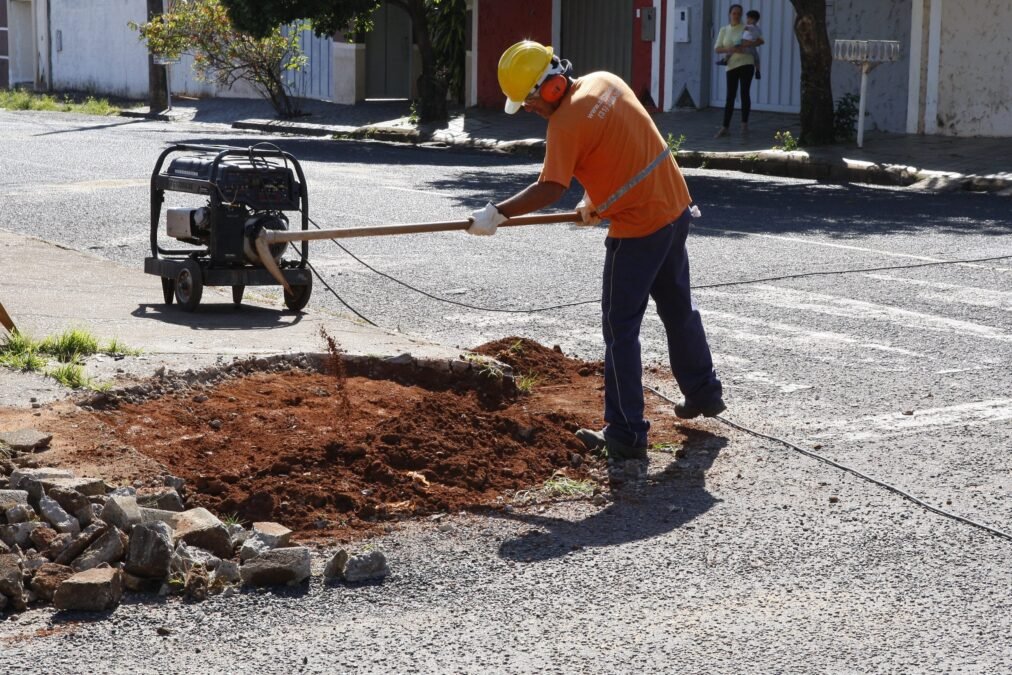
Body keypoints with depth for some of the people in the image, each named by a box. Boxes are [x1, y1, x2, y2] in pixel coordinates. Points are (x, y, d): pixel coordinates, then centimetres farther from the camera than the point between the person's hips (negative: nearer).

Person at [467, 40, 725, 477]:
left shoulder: (565, 123, -21)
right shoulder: (605, 82, 5)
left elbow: (549, 190, -27)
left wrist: (497, 213, -20)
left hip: (638, 229, -9)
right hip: (675, 207, 9)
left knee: (620, 330, -1)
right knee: (679, 308, 25)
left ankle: (626, 438, 1)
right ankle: (703, 393, 42)